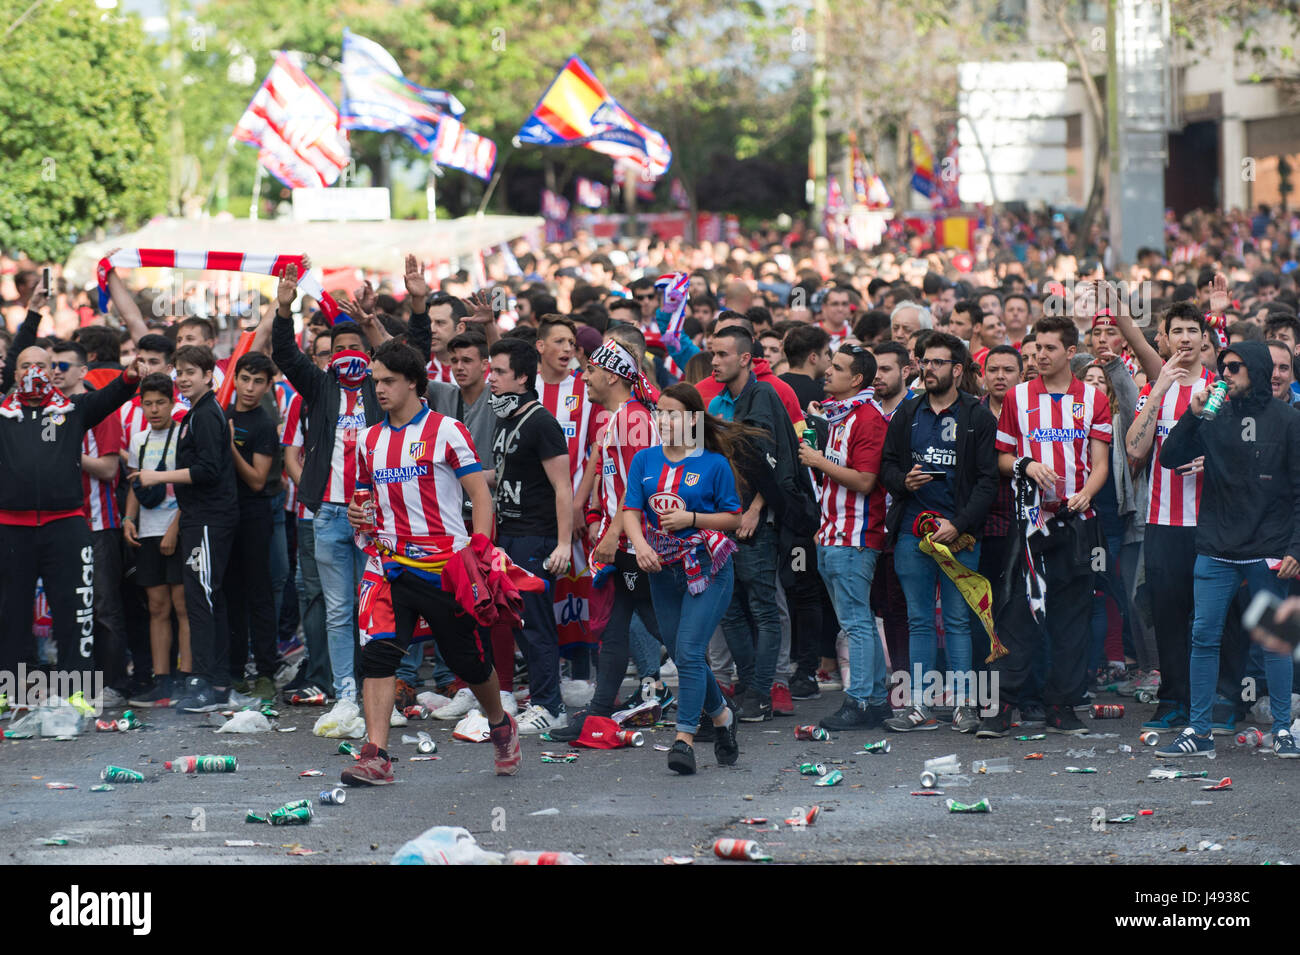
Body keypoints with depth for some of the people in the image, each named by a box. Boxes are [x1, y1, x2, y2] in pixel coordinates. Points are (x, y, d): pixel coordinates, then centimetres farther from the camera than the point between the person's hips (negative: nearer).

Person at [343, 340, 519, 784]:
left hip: (444, 564, -4)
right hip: (389, 564, 4)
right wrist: (359, 516, 2)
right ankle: (376, 756, -18)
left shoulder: (446, 431, -3)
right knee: (378, 653, -14)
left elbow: (481, 495, -4)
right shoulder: (368, 440, 13)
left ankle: (500, 725, 35)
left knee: (468, 659, 7)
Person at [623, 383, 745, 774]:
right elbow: (631, 511, 1)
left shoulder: (714, 464, -3)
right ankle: (721, 716, 35)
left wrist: (691, 519, -14)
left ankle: (685, 739, -14)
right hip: (663, 569, 5)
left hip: (707, 568, -5)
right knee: (681, 655, 12)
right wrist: (641, 545, -18)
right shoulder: (644, 460, 7)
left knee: (689, 652, -14)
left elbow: (734, 518, 0)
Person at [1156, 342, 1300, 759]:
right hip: (1216, 551, 3)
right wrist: (1192, 415, -7)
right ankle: (1199, 731, 5)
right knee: (1204, 637, 0)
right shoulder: (1214, 419, 8)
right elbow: (1170, 458, 6)